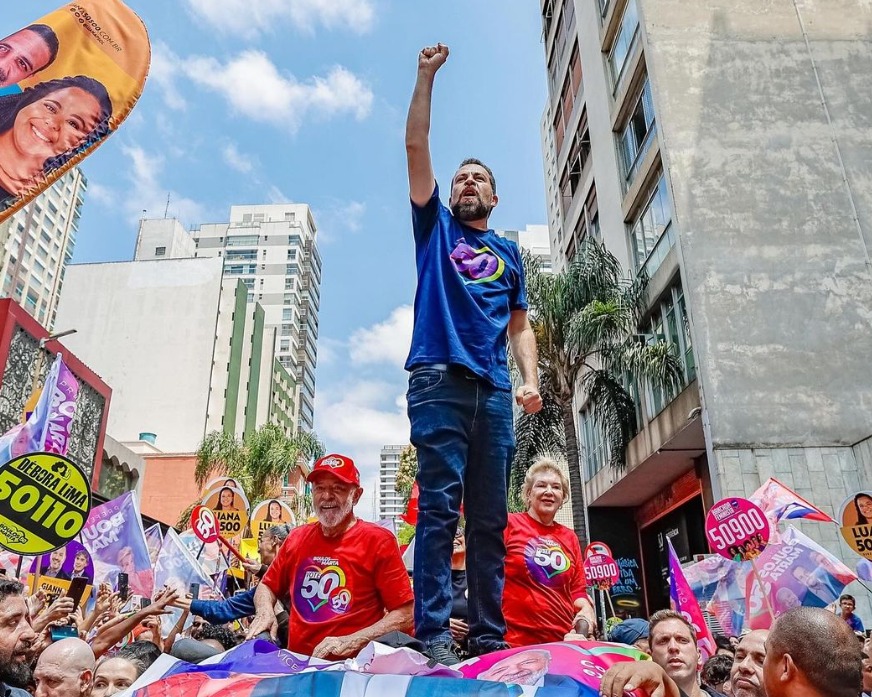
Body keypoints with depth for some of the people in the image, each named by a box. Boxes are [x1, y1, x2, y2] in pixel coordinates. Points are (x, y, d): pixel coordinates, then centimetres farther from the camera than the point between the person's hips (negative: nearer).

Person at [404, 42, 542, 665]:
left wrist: (530, 379, 2)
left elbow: (520, 326, 18)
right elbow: (416, 147, 11)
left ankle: (490, 637, 6)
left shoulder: (508, 253, 25)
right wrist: (428, 75, 10)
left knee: (490, 515, 1)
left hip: (494, 388, 3)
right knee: (440, 504, -10)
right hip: (439, 379, -3)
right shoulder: (436, 227, 19)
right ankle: (433, 635, -8)